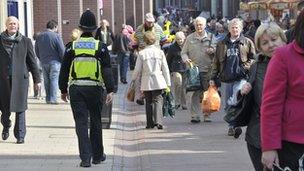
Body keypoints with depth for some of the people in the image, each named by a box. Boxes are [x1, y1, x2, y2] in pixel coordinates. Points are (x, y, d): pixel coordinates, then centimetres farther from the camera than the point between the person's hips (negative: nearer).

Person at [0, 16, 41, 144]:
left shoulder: (25, 41, 5)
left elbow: (32, 61, 7)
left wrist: (36, 79, 5)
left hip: (20, 78, -1)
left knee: (20, 108, -3)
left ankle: (20, 135, 4)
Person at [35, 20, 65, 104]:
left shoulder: (39, 36, 9)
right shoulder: (56, 36, -10)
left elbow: (36, 51, 15)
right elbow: (62, 50, -10)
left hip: (43, 62, 5)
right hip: (54, 61, -5)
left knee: (46, 80, 12)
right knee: (54, 79, -3)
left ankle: (48, 98, 14)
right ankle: (53, 98, -8)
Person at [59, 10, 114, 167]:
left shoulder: (72, 47, 1)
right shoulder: (100, 47, -2)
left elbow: (64, 70, 5)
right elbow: (107, 70, -8)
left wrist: (63, 90, 14)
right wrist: (110, 90, -9)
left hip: (76, 89, 0)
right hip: (94, 89, 0)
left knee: (81, 123, 2)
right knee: (96, 122, 14)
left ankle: (86, 158, -6)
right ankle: (97, 155, 23)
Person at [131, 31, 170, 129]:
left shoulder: (142, 53, -3)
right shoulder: (160, 52, 0)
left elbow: (137, 70, 0)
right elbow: (165, 69, 2)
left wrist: (133, 80, 16)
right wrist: (168, 84, 7)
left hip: (146, 82, 0)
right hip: (158, 81, 0)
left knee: (149, 102, 11)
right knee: (158, 100, -1)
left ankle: (150, 123, 12)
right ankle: (158, 121, -18)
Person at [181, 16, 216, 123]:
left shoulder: (210, 37, 10)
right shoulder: (190, 38, 9)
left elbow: (216, 51, 11)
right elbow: (183, 52, 12)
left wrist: (212, 51, -12)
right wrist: (186, 59, -9)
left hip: (207, 70, 1)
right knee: (195, 94, -5)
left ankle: (207, 115, 11)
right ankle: (195, 115, -3)